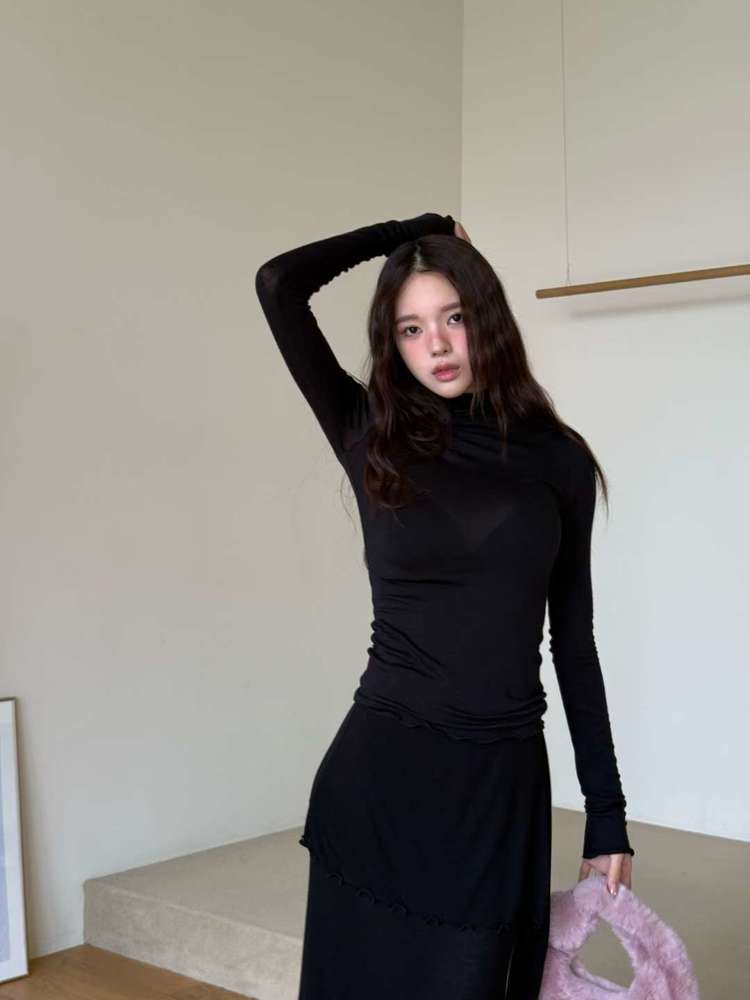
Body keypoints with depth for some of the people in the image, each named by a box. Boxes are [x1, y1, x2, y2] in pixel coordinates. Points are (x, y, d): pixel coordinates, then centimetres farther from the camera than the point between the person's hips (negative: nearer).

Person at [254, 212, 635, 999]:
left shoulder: (558, 460, 4)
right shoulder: (372, 438, 1)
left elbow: (573, 639, 7)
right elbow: (279, 284, -9)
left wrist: (606, 808, 7)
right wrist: (414, 228, 4)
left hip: (504, 782, 1)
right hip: (381, 770, -1)